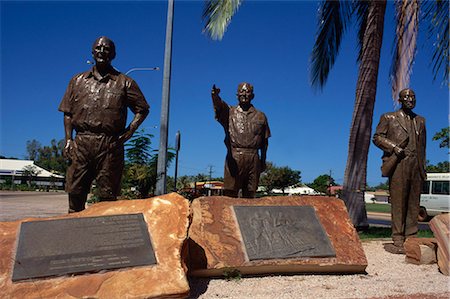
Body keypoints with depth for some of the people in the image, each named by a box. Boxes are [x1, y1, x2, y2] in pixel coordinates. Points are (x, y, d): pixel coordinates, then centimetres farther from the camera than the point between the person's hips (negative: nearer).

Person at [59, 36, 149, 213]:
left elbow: (143, 109, 11)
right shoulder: (78, 81, 17)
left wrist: (129, 132, -1)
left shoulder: (124, 83, 10)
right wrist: (68, 140, 4)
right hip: (81, 143, 3)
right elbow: (68, 113, 15)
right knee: (75, 191, 2)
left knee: (107, 196, 0)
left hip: (110, 145, -2)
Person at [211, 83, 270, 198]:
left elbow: (264, 140, 17)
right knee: (230, 192, -8)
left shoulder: (260, 116, 16)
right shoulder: (229, 111, 10)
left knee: (250, 194, 2)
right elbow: (218, 104, -13)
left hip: (253, 158, 2)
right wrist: (215, 95, -37)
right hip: (234, 156, -2)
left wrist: (263, 160, 10)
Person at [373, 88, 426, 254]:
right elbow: (377, 137, 3)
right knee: (398, 204, -5)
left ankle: (411, 240, 8)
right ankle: (398, 241, -2)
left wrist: (422, 168, 13)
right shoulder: (388, 118, 10)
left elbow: (422, 146, 20)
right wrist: (394, 147, -11)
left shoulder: (420, 121, 21)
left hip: (416, 166, 4)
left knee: (414, 204, 3)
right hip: (399, 165, -4)